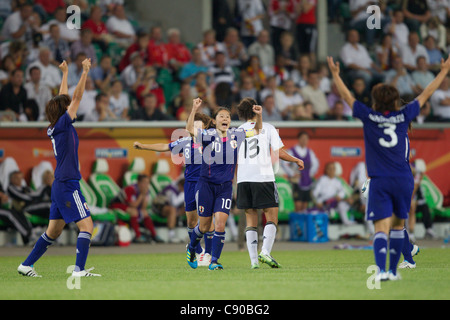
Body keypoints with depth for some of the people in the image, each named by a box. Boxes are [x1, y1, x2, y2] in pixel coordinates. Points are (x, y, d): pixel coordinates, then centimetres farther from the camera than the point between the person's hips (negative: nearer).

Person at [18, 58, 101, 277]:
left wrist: (65, 73, 32)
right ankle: (79, 270, -18)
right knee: (86, 225, -11)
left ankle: (27, 264, 18)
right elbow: (77, 97, -13)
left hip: (60, 185, 9)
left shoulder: (56, 128, 11)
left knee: (54, 231, 14)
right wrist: (85, 73, -10)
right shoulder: (62, 125, -10)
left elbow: (63, 99, 24)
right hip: (67, 185, -9)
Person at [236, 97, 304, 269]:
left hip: (243, 179, 3)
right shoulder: (267, 128, 3)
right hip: (264, 177, -3)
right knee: (271, 216, 3)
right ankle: (265, 252, -17)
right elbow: (279, 152, -4)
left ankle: (254, 260, 0)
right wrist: (297, 160, 11)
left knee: (251, 220, 7)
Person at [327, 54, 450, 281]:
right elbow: (426, 94, 12)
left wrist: (335, 74, 25)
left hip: (379, 181, -1)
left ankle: (381, 270, -27)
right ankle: (393, 270, 21)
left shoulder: (369, 117, 0)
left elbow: (347, 96, 12)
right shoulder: (403, 116, 2)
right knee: (398, 223, 17)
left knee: (381, 227, -9)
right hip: (403, 179, 1)